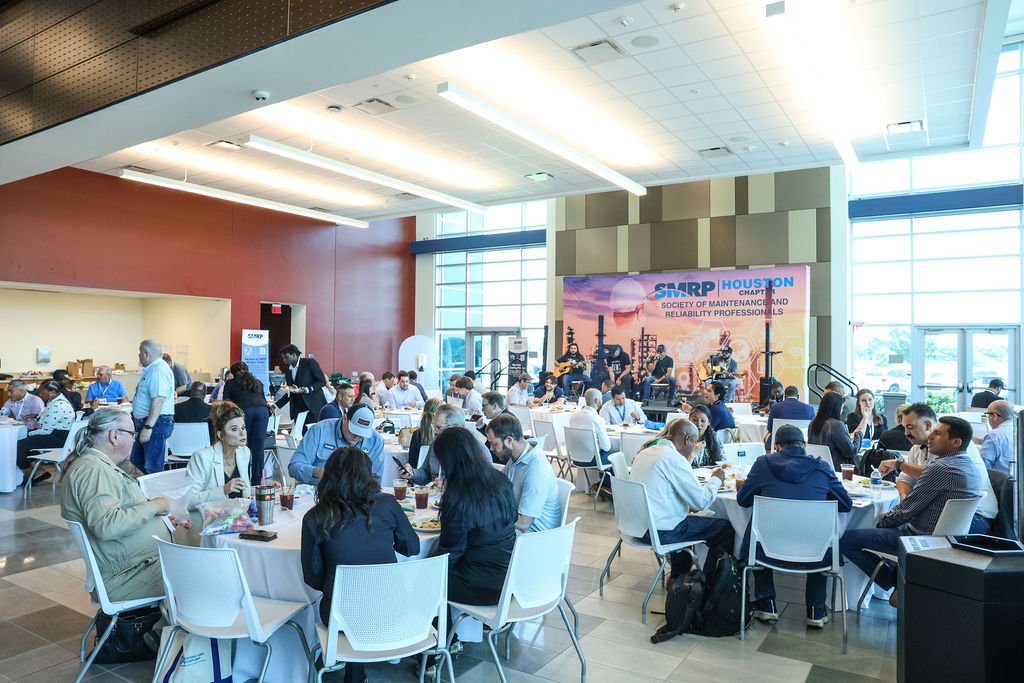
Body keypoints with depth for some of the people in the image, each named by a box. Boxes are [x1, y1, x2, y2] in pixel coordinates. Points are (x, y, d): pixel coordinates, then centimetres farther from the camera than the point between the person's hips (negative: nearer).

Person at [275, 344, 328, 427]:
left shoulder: (310, 363, -4)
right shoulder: (288, 369, 13)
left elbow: (322, 381, -7)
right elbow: (290, 392, 19)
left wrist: (307, 389, -19)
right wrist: (277, 405, 9)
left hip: (314, 405, -5)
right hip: (298, 407, 5)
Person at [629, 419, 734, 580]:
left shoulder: (645, 452, 9)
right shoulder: (674, 458, -17)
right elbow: (701, 502, -14)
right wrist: (715, 480, 3)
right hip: (660, 532, -9)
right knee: (725, 527, 2)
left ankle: (677, 577, 36)